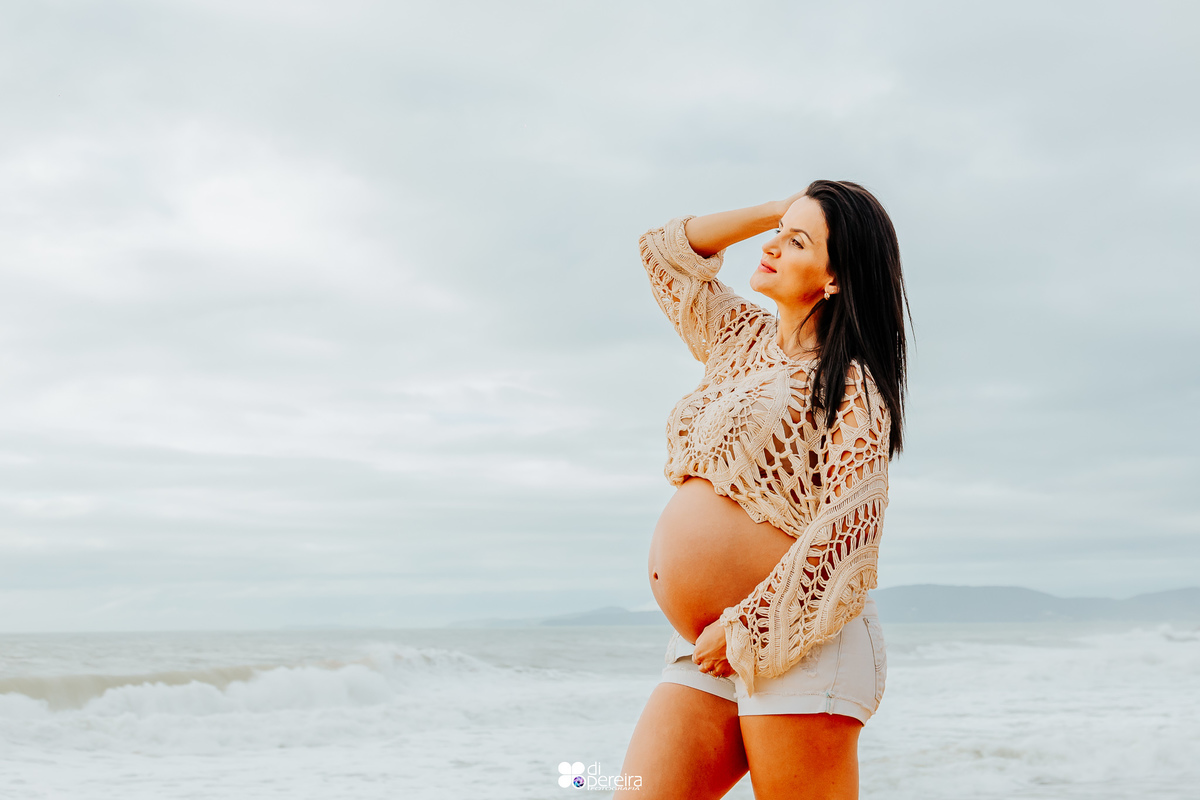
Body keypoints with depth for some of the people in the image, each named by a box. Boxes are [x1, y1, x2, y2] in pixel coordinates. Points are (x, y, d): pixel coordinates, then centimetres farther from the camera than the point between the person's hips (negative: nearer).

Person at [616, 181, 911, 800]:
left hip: (795, 653, -7)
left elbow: (846, 532, -15)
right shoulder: (740, 340, 17)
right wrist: (778, 209, 17)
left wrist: (743, 631, -14)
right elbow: (663, 249, 25)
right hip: (705, 654, 7)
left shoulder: (851, 386, -5)